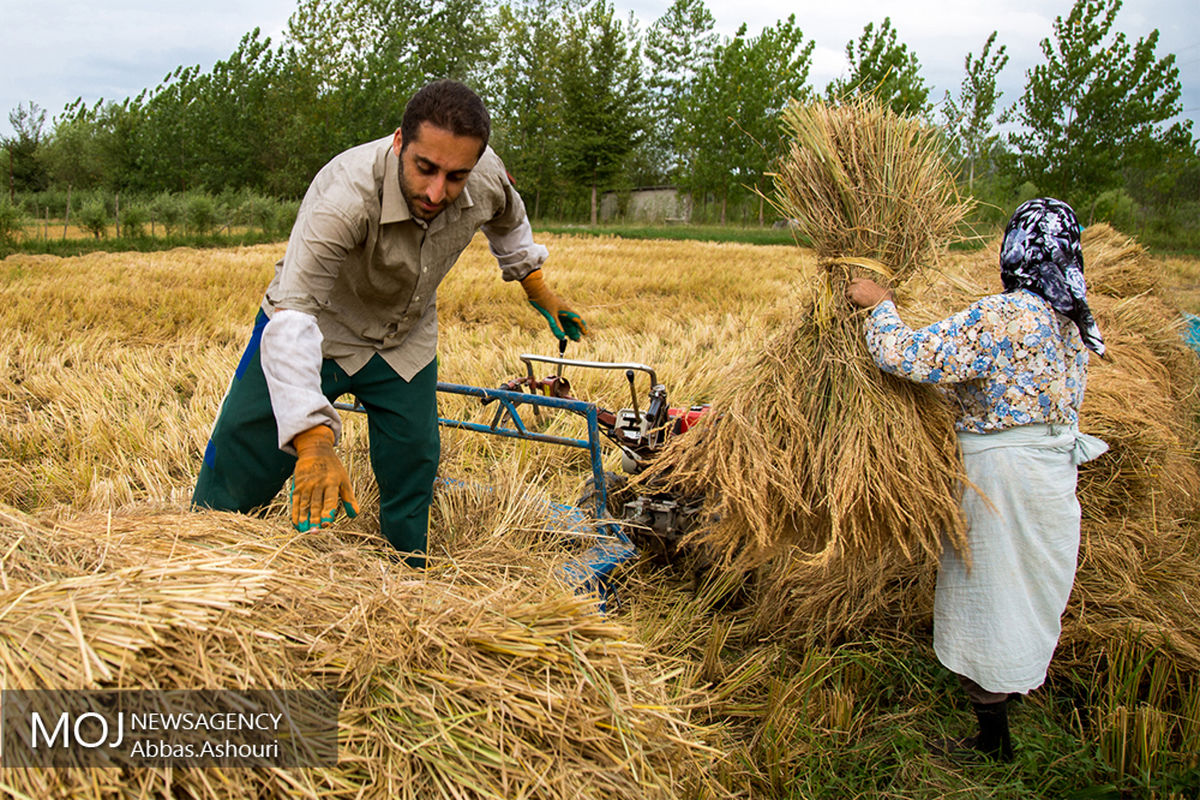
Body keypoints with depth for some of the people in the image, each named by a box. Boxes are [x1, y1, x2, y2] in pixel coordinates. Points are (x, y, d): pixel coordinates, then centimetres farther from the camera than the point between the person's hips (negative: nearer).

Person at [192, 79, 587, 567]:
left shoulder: (487, 177, -22)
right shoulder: (345, 197, -39)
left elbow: (508, 218, 5)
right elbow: (292, 316, -47)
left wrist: (536, 286, 15)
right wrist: (314, 441, -57)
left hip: (405, 342, 4)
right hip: (315, 330, -4)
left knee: (413, 473, 4)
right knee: (241, 455, -8)